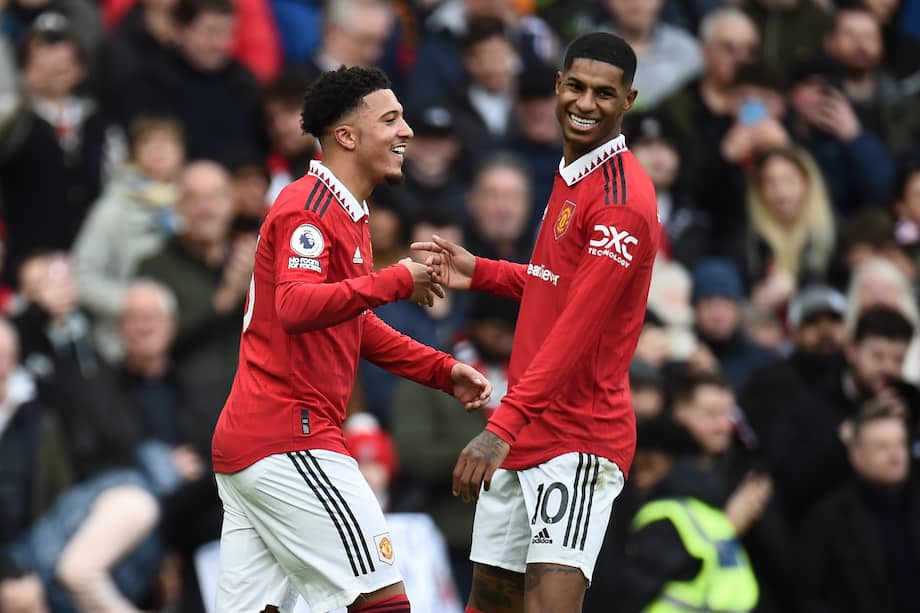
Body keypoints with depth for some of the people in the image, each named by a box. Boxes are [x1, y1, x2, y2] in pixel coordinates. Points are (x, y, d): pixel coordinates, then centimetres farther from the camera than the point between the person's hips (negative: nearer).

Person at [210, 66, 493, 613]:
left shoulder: (346, 214, 21)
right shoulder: (308, 208, -12)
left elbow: (353, 327, 30)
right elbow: (296, 307, -28)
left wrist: (446, 372, 21)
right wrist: (395, 281, -24)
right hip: (289, 440, -10)